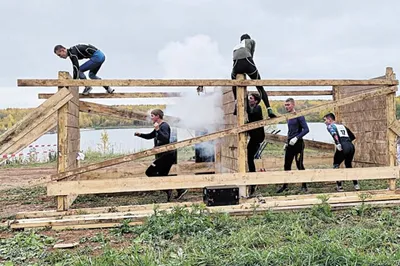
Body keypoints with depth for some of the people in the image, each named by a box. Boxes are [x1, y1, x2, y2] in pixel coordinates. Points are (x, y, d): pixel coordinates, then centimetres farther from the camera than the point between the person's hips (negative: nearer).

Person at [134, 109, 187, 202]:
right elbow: (150, 136, 27)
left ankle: (168, 190, -10)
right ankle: (180, 190, 18)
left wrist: (157, 130, -34)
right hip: (163, 155, 10)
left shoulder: (164, 126, -12)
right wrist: (140, 134, 12)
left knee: (150, 172, -11)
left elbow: (166, 139, -27)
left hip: (166, 155, -10)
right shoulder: (159, 127, 17)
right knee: (162, 175, 15)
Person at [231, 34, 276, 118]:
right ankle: (269, 110, -5)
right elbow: (251, 54, 20)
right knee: (260, 87, 7)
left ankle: (236, 103, 14)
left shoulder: (236, 46, 38)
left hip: (237, 65, 3)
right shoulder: (251, 41, 29)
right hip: (247, 62, -3)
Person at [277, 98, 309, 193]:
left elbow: (306, 129, -15)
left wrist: (296, 138, -23)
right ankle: (285, 186, 17)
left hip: (298, 143, -7)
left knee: (300, 165, -2)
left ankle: (304, 186, 10)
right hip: (290, 144, 7)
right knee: (287, 165, 8)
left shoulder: (298, 116, -10)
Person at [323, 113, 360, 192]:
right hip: (351, 146, 6)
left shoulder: (330, 126, 11)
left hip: (343, 147, -6)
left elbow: (334, 134, -13)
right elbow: (353, 136, 28)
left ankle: (339, 186, 8)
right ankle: (356, 184, 22)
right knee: (348, 165, 26)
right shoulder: (342, 126, 29)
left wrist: (337, 143, -20)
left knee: (336, 165, 12)